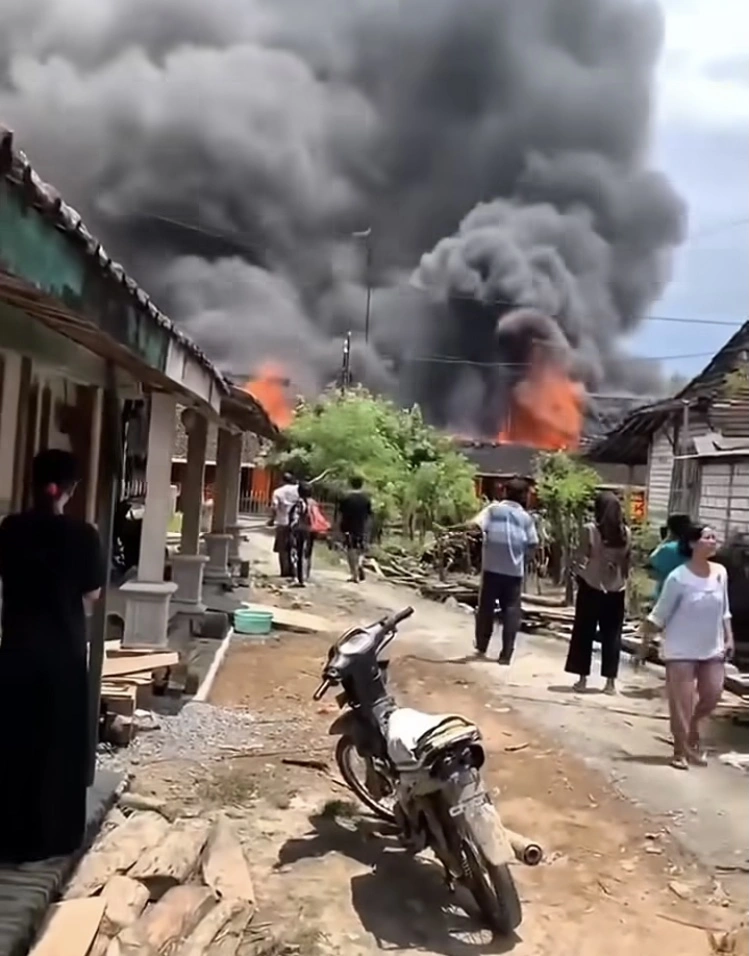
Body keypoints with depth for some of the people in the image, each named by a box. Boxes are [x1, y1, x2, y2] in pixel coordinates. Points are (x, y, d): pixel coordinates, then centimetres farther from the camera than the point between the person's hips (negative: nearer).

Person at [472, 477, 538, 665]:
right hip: (515, 569, 1)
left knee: (486, 607, 12)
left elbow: (477, 525, -14)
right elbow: (533, 544, 3)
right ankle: (506, 654, 3)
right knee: (511, 611, 5)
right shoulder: (525, 517, 6)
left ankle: (481, 647, 21)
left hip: (492, 566, 0)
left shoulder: (493, 508, 1)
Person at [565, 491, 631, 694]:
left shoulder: (590, 529, -10)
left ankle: (583, 678, 9)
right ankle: (610, 681, 9)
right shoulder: (626, 533, 1)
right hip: (616, 589, 3)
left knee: (584, 633, 7)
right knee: (612, 635, 8)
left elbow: (582, 559, -8)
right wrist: (622, 580, 14)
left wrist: (580, 577, 5)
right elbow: (627, 561, 5)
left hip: (592, 587, -3)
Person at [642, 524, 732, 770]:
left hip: (712, 649, 5)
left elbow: (724, 611, 11)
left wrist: (729, 639, 6)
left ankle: (692, 729, 37)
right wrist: (645, 641, -8)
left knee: (712, 696, 8)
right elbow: (660, 614, -10)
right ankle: (681, 750, 14)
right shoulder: (678, 578, -16)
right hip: (681, 650, -5)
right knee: (681, 702, -1)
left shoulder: (720, 573, -1)